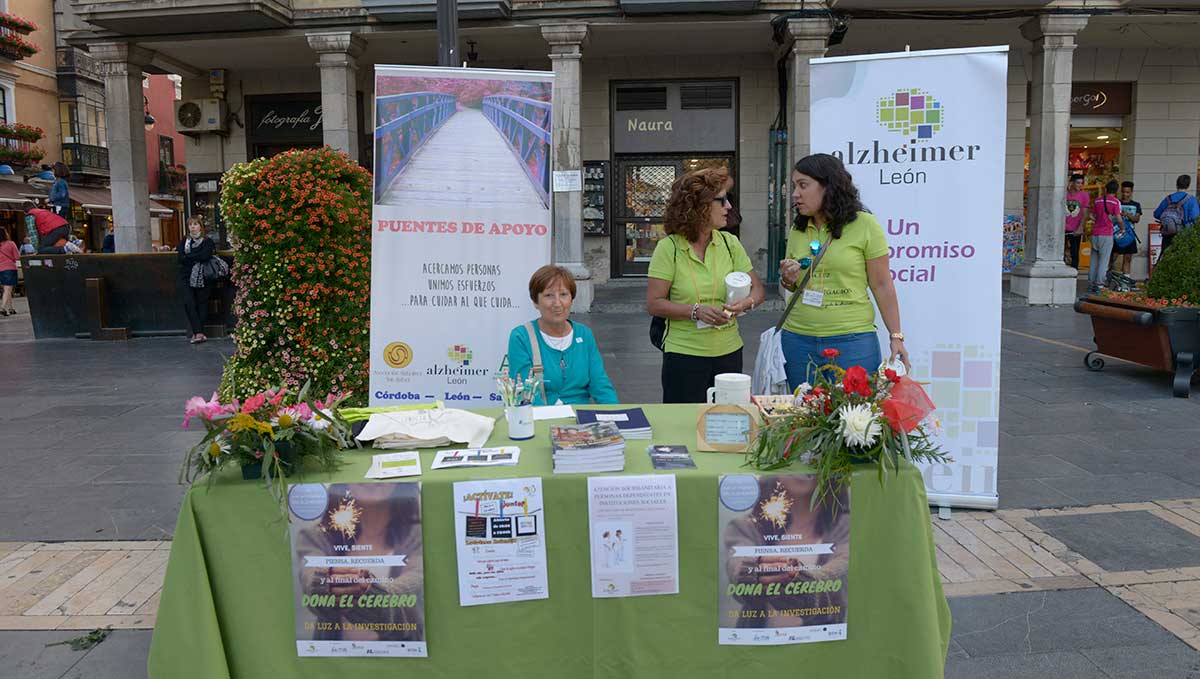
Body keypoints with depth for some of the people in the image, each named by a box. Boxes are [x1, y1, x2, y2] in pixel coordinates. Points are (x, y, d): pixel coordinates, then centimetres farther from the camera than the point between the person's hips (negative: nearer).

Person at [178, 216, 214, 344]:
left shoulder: (207, 241, 6)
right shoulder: (184, 241, 17)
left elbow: (205, 255, -11)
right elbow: (181, 258, 4)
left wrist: (188, 257, -5)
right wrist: (196, 258, -9)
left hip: (202, 277, -2)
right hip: (186, 277, 2)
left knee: (202, 303, -4)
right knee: (188, 303, -12)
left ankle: (197, 332, 0)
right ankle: (199, 332, -15)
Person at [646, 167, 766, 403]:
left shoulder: (729, 244, 5)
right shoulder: (669, 248, -8)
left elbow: (758, 288, 7)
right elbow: (654, 304, -10)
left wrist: (746, 303, -15)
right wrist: (696, 311, -21)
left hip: (729, 352, 4)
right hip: (684, 354, -4)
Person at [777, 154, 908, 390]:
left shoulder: (864, 225, -4)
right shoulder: (797, 230, 10)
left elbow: (882, 286, -1)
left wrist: (896, 337, -4)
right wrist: (788, 281, -2)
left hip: (852, 341, -4)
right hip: (798, 341, 4)